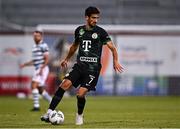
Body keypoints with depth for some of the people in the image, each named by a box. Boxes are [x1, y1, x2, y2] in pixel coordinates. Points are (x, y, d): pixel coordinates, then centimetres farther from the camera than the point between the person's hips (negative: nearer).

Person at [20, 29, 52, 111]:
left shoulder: (43, 45, -9)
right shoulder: (35, 46, 18)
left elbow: (46, 59, -14)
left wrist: (42, 69, -23)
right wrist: (25, 64, 14)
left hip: (42, 69, -9)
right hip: (37, 69, 9)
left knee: (34, 85, -18)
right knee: (40, 90, 12)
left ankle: (36, 106, -15)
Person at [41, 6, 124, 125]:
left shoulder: (100, 32, -4)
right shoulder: (79, 30, 8)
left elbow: (112, 48, -7)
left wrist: (115, 61, -22)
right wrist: (67, 59, 33)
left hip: (93, 68, -3)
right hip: (79, 65, 4)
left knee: (81, 93, -13)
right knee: (65, 84, -16)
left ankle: (79, 115, 16)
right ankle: (50, 112, -15)